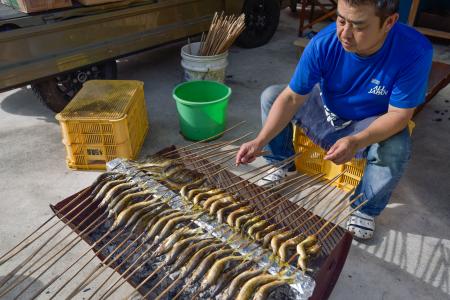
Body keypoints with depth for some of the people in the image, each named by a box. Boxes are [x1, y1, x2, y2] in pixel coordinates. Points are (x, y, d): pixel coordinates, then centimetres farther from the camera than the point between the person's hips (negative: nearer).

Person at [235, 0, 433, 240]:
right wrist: (260, 142, -33)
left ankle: (366, 208, -2)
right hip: (325, 110, 3)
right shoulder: (323, 43, -27)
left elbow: (399, 114, -25)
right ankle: (282, 164, 10)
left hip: (369, 125, -2)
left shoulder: (415, 52, -31)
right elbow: (291, 98, -23)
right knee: (270, 96, -12)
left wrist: (357, 142, -44)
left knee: (396, 148, -34)